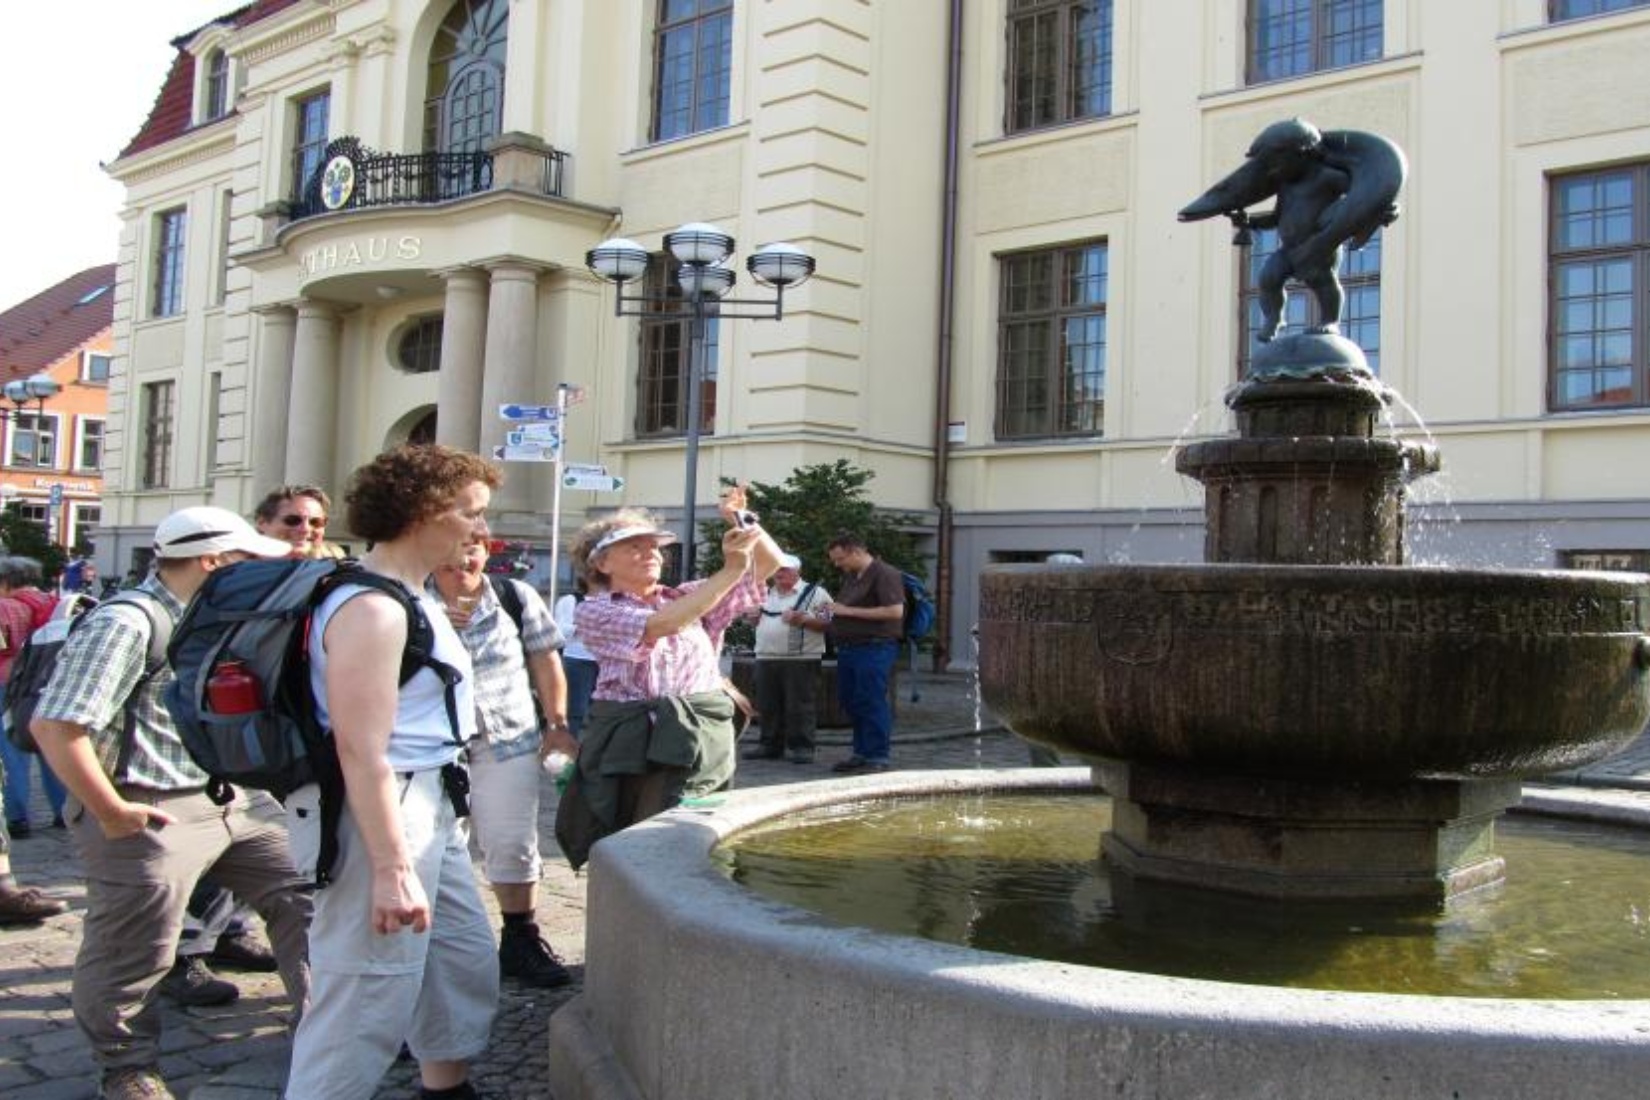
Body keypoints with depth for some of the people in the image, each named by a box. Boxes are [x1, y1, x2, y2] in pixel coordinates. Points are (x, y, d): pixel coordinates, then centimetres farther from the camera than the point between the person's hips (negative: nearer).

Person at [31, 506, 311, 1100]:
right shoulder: (125, 623, -19)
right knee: (134, 954, 4)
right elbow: (54, 725, -25)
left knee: (304, 888, 10)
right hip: (153, 815, -9)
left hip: (233, 799, 9)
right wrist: (111, 814, -21)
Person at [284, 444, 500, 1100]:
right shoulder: (372, 608, -20)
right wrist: (392, 869, -25)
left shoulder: (411, 598, 12)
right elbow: (361, 751, -25)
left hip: (430, 810, 11)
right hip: (377, 816, -11)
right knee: (370, 998, -4)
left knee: (467, 965, 19)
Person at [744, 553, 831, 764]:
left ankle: (802, 747, 1)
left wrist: (803, 620, -18)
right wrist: (755, 617, 5)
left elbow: (830, 623, -7)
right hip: (766, 658, 6)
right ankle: (770, 745, 18)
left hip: (801, 660, -6)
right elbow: (755, 621, 29)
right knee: (768, 706, 9)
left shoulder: (816, 594, 0)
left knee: (800, 707, -5)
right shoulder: (766, 595, 19)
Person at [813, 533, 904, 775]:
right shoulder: (850, 576, 18)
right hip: (848, 647, 9)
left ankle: (878, 758, 0)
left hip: (874, 648, -9)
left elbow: (895, 611, -20)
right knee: (850, 701, 12)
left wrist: (847, 611, -18)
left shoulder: (884, 574, -10)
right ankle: (862, 753, 22)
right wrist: (830, 612, 8)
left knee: (871, 703, -7)